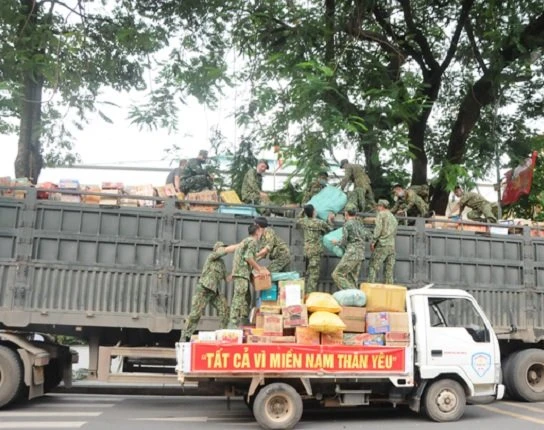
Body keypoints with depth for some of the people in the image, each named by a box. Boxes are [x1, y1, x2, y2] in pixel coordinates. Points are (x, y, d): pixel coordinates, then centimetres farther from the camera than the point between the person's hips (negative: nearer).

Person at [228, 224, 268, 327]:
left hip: (241, 272, 10)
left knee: (247, 298, 12)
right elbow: (248, 257, -17)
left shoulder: (246, 240, 24)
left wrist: (258, 268, 22)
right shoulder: (252, 241, -6)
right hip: (242, 272, -10)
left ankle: (244, 322, 14)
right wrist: (259, 269, -11)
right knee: (239, 298, -13)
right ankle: (233, 323, -16)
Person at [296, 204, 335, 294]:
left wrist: (303, 212, 31)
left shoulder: (303, 221, 5)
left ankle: (306, 293, 20)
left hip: (306, 250, 6)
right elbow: (330, 230, 5)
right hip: (315, 251, -6)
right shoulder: (319, 223, -10)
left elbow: (298, 221, 29)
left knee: (308, 273, 16)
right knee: (314, 274, -5)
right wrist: (330, 220, 14)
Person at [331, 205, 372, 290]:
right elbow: (369, 236, 17)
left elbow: (344, 242, -10)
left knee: (337, 275, -5)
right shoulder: (359, 224, 15)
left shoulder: (347, 225, -6)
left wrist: (336, 242, 10)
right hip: (360, 255, 8)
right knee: (352, 279, 9)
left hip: (351, 254, -8)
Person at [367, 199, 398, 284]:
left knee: (373, 267, -5)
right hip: (392, 246, 7)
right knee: (389, 270, 6)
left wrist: (373, 241, -10)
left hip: (382, 245, -7)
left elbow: (378, 228, -11)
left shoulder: (381, 214, 1)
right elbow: (394, 233, 20)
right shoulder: (393, 217, 23)